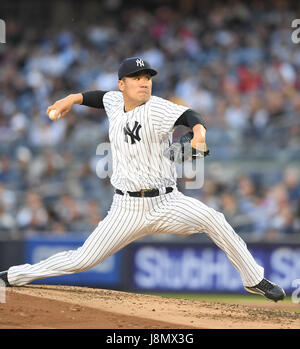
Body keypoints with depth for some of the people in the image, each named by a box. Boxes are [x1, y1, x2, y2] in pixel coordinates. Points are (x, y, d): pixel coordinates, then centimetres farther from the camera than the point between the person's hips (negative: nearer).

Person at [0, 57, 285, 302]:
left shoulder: (155, 108, -10)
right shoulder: (115, 103, 5)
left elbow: (187, 116, -29)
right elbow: (103, 97, 30)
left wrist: (198, 132, -49)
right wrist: (73, 99, 18)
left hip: (167, 203, -2)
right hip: (128, 209, 2)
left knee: (212, 219, -27)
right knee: (82, 260, -2)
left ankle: (254, 279, -14)